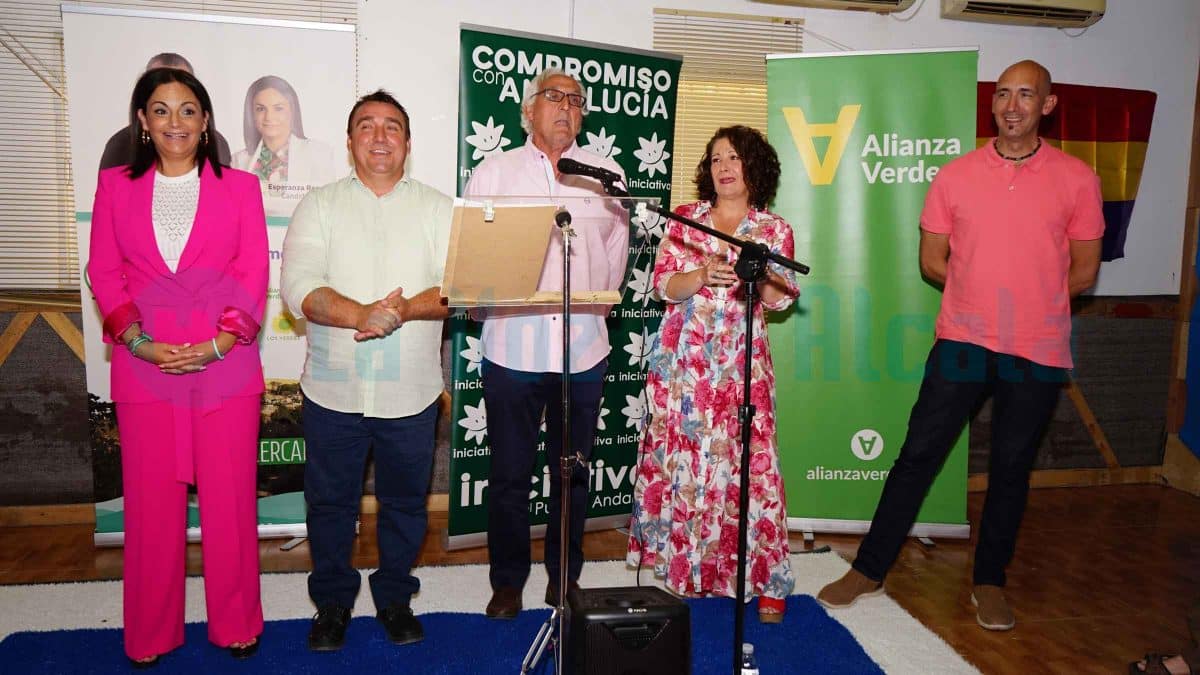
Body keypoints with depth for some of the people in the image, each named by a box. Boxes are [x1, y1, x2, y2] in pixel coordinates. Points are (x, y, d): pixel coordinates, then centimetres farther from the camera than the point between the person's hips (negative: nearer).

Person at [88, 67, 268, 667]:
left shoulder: (239, 187, 6)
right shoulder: (115, 185, 10)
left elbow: (253, 274, 0)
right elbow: (103, 272, 6)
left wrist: (219, 342, -12)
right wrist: (138, 340, -10)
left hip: (226, 366, -1)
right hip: (143, 368, 1)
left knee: (229, 499, 4)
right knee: (151, 501, 8)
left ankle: (236, 623, 21)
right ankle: (150, 633, 24)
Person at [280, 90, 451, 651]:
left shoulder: (438, 209, 4)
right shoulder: (320, 206, 3)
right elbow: (299, 288, -12)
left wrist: (404, 309, -25)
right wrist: (364, 316, -27)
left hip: (410, 394, 0)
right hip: (332, 392, 0)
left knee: (404, 502, 14)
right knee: (330, 503, 13)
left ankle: (394, 598, 35)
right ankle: (332, 603, 34)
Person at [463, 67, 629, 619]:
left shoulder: (607, 174, 10)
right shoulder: (493, 171, 7)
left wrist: (595, 307, 12)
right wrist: (490, 306, -1)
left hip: (584, 349, 2)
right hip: (512, 348, -1)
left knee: (572, 472, 12)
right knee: (510, 474, 7)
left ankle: (565, 577, 28)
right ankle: (507, 581, 23)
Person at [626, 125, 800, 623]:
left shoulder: (774, 229, 8)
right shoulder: (684, 219, 8)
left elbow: (781, 298, 1)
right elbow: (663, 285, 0)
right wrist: (704, 275, -17)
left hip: (741, 362, -1)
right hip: (682, 358, 1)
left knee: (749, 463, -5)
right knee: (679, 459, 4)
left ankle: (765, 581, 6)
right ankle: (679, 564, 21)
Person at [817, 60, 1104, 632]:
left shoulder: (1076, 179, 0)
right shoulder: (956, 176, 1)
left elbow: (1082, 272, 5)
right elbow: (932, 263, 7)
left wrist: (1028, 300, 2)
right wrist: (983, 293, 2)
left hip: (1038, 351, 0)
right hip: (963, 342, 0)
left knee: (1011, 468, 12)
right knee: (917, 454, 2)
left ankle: (989, 581, 29)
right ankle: (869, 569, 15)